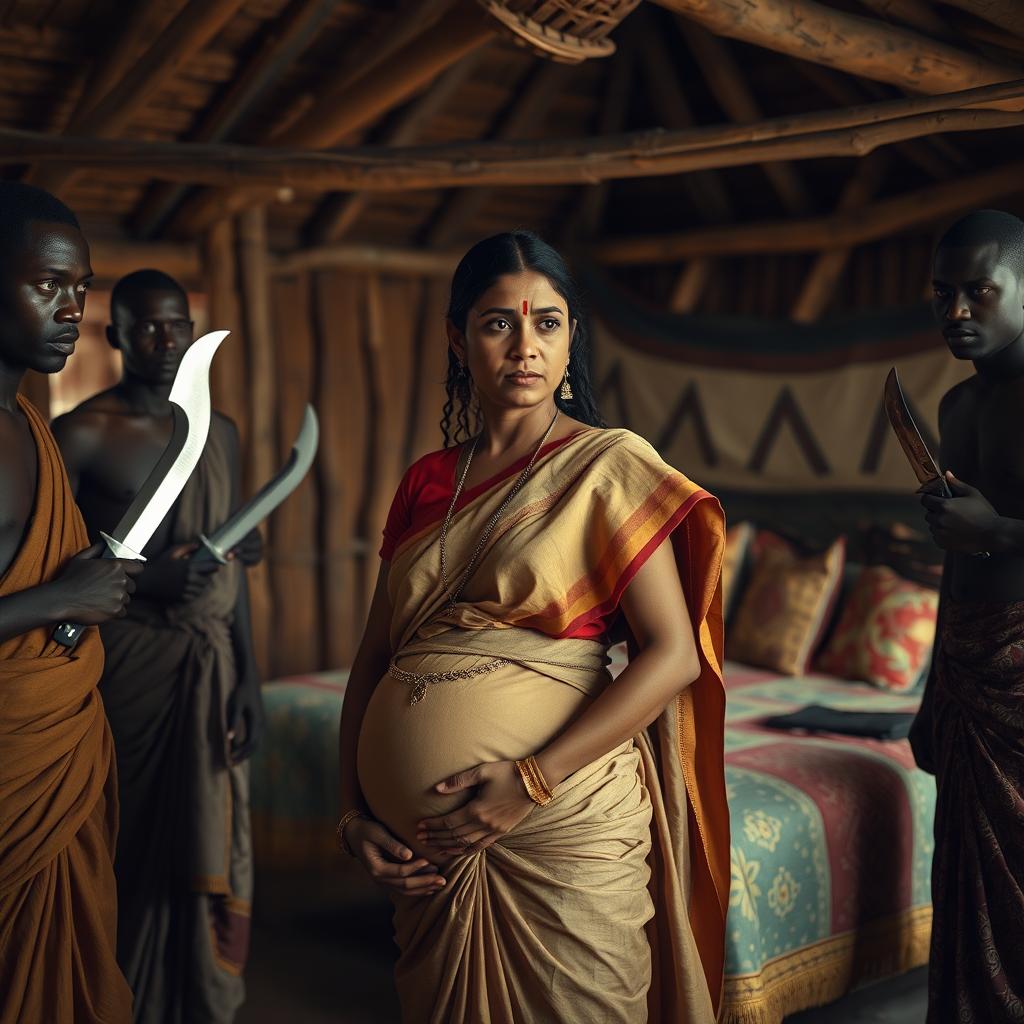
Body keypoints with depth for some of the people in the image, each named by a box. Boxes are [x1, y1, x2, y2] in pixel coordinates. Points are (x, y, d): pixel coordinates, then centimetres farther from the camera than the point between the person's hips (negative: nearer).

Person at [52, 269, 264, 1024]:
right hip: (128, 670, -4)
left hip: (212, 670, 5)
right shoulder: (82, 433, -4)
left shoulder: (220, 432, 13)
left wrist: (249, 676, 9)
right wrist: (147, 577, -20)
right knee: (129, 860, 2)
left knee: (209, 864, 7)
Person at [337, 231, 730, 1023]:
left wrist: (533, 779, -17)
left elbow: (674, 654, -11)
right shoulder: (427, 483, 10)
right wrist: (354, 807, 2)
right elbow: (374, 656, 12)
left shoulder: (609, 466, -3)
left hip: (561, 826, -4)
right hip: (427, 838, 5)